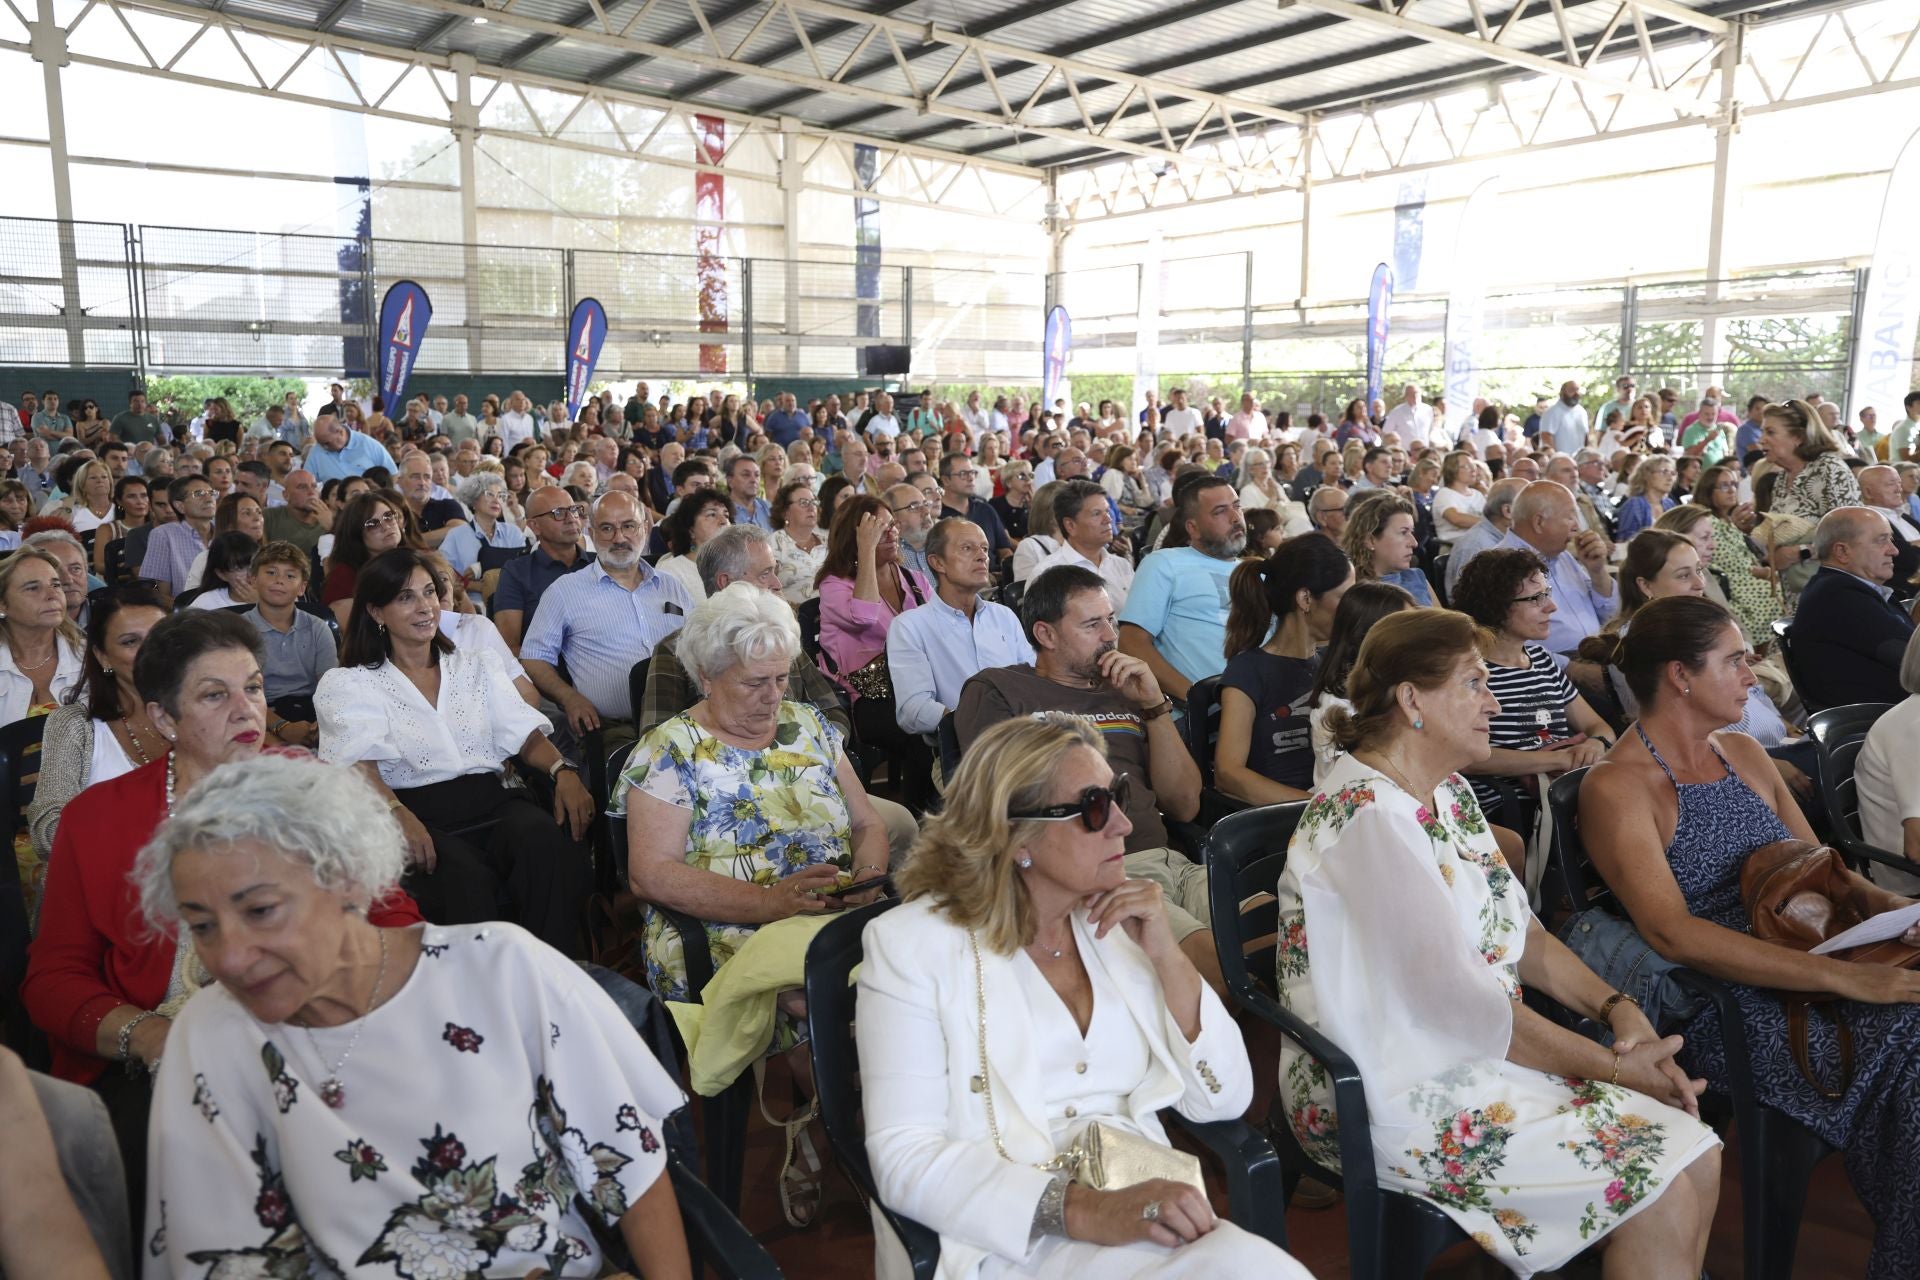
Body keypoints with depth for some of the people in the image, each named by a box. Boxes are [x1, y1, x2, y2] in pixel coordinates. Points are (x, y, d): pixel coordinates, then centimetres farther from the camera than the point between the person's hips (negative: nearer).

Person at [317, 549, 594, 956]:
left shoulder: (479, 663, 23)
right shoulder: (348, 684, 11)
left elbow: (523, 733, 12)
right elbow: (360, 762, -7)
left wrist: (562, 770, -11)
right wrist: (397, 813, -29)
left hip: (494, 801, 3)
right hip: (419, 814, -3)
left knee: (551, 846, -32)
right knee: (464, 877, -37)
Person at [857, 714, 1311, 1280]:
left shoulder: (1120, 923, 9)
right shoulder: (911, 944, -7)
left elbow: (1224, 1099, 7)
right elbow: (905, 1158, -15)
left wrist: (1167, 957, -7)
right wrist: (1084, 1209, -26)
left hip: (1140, 1207, 6)